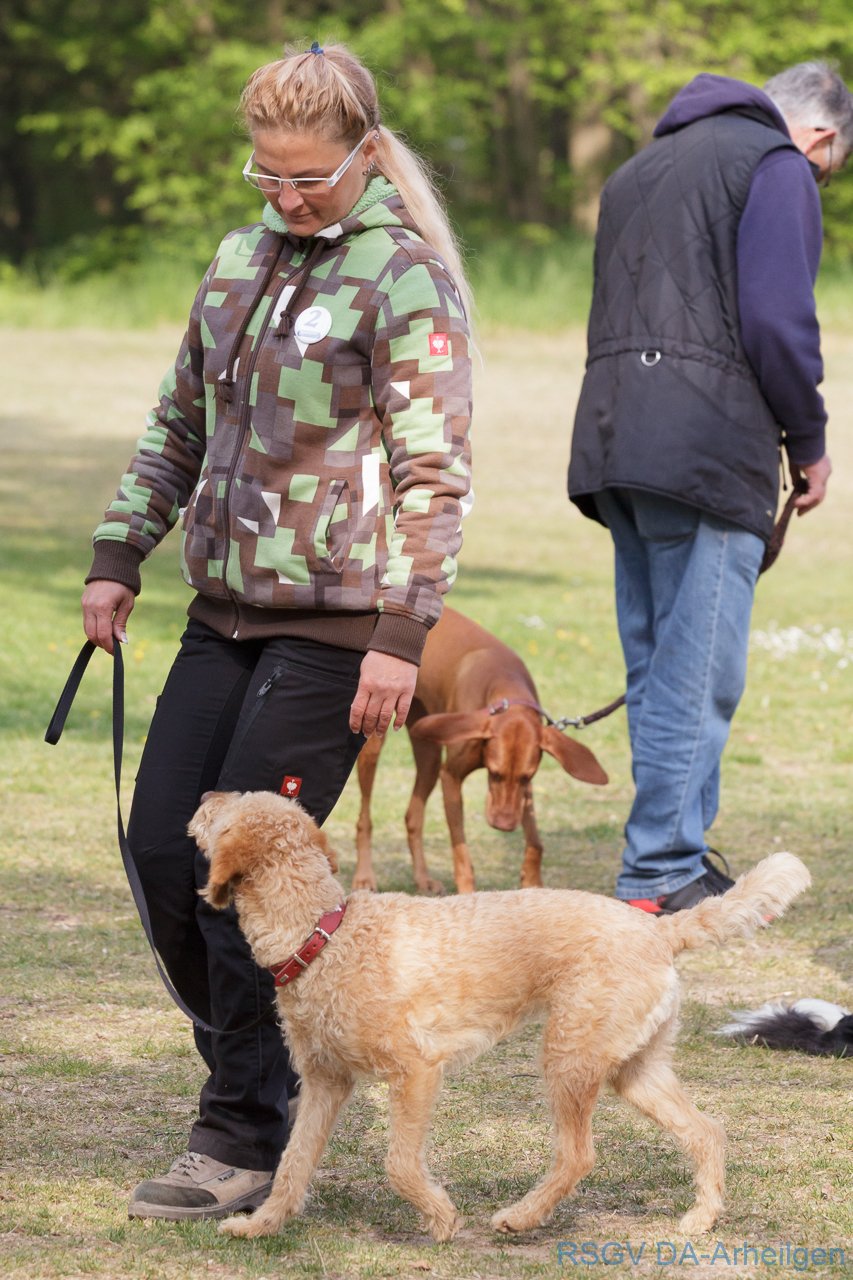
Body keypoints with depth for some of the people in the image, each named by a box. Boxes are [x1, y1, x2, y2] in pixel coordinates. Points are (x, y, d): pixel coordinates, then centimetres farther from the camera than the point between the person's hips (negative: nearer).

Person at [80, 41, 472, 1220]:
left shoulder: (405, 278, -9)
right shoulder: (242, 259, 13)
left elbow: (435, 471, -13)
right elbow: (179, 424, 22)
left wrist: (403, 636, -18)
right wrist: (118, 555, 14)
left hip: (336, 625, -7)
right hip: (227, 611, 7)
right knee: (162, 850, 4)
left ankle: (246, 1143, 3)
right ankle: (255, 1067, 21)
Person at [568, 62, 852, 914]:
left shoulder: (640, 169, 26)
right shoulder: (778, 166, -2)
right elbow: (777, 320, -12)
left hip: (614, 444, 8)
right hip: (706, 451, -8)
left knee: (655, 667, 13)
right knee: (697, 673, -6)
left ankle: (670, 862, 16)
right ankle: (662, 875, -6)